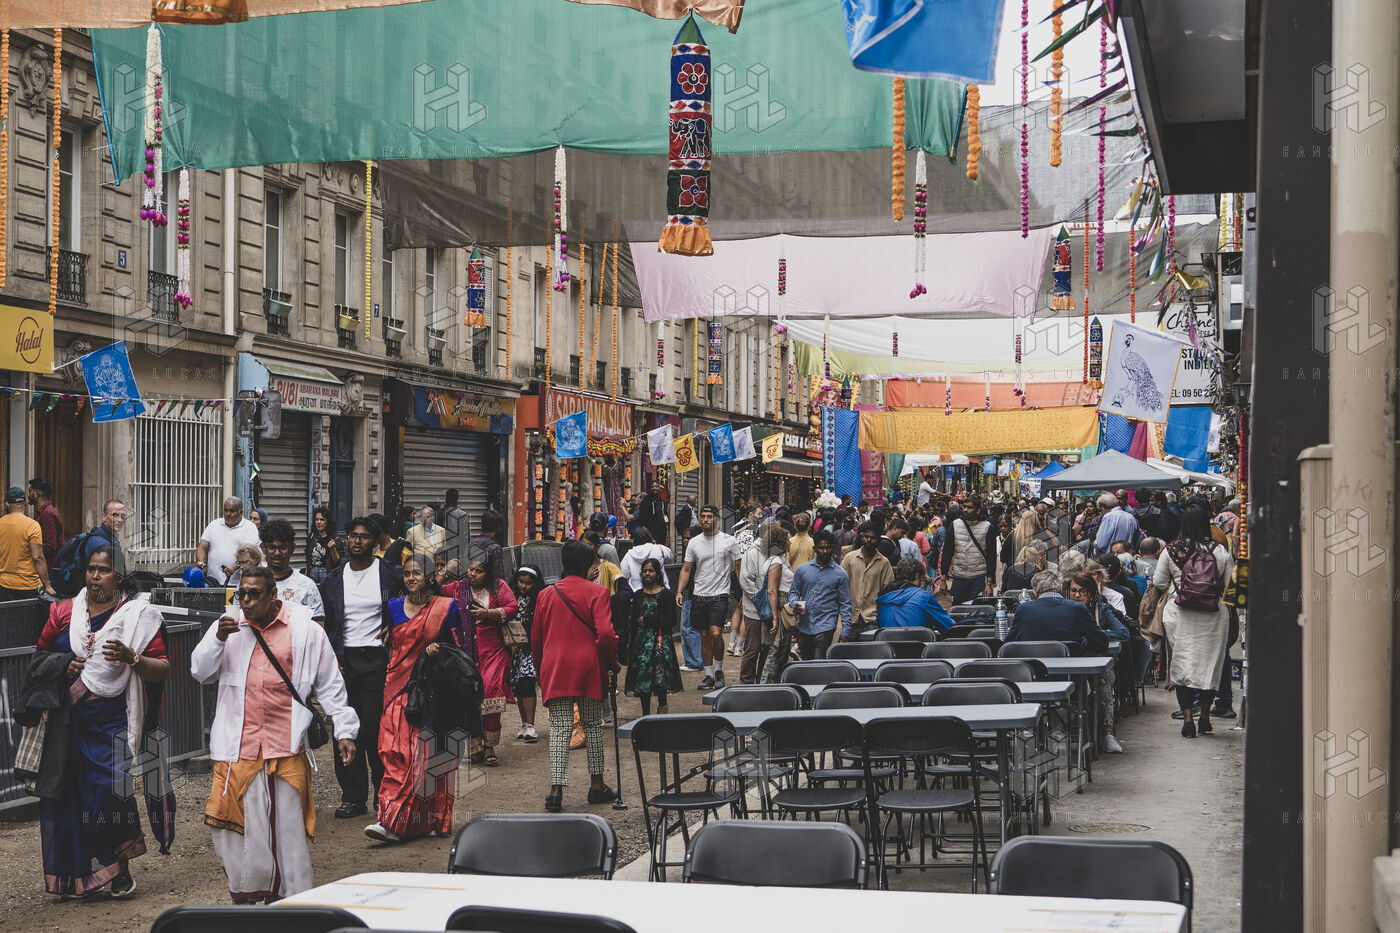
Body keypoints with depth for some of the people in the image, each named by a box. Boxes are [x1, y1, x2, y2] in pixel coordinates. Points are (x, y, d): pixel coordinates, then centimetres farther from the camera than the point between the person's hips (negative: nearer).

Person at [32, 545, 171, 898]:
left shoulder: (138, 616, 1)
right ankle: (79, 875, 14)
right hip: (70, 723, 3)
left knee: (111, 788, -17)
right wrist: (61, 667, -1)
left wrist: (131, 658, -21)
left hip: (114, 720, -3)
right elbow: (38, 655, 20)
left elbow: (163, 670, -2)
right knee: (72, 794, 2)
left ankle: (121, 869, 2)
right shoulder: (64, 612, 10)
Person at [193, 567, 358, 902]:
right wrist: (218, 639, -11)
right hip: (238, 746, 1)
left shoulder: (305, 630, 5)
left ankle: (289, 897, 11)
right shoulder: (228, 625, 10)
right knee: (239, 823, -1)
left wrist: (344, 731, 5)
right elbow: (200, 673, 6)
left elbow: (330, 685, 9)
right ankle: (244, 895, 11)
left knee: (288, 823, 1)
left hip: (287, 748, -1)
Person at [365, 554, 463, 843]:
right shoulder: (394, 607, 11)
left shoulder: (445, 607, 2)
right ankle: (392, 821, -7)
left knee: (429, 753, -4)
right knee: (396, 752, -6)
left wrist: (438, 649, -12)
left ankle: (434, 819, -2)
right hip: (399, 687, 3)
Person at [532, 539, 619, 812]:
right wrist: (612, 661, 1)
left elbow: (536, 638, 13)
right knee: (593, 725, 12)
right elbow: (605, 633, -14)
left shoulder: (546, 595, 8)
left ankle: (556, 789, -11)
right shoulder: (596, 593, -4)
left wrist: (540, 670, 25)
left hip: (554, 669, 2)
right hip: (588, 667, -2)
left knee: (559, 727, -1)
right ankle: (597, 786, 17)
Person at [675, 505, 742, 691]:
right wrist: (680, 591, -1)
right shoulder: (694, 543, 8)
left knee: (715, 633, -17)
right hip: (699, 596, 4)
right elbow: (686, 569, 11)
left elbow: (739, 567, 4)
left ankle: (719, 670, 3)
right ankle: (709, 676, 16)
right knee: (705, 636, 8)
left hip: (720, 595, -4)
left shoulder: (729, 541, -1)